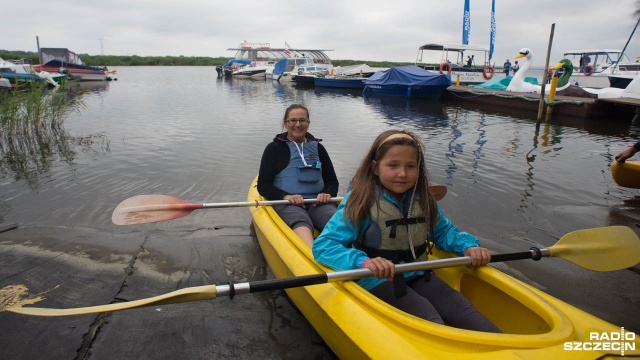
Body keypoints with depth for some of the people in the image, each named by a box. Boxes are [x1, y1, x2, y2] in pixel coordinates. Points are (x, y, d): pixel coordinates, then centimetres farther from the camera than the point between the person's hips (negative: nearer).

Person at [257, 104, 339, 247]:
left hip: (318, 202, 3)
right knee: (301, 223, -39)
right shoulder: (274, 148, 13)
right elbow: (263, 185, 7)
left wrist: (327, 194, -4)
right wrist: (285, 196, -13)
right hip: (286, 203, -3)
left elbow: (332, 181, 22)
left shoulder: (317, 148, 21)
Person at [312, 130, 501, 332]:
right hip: (377, 280, -5)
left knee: (465, 313, -17)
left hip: (417, 276, 6)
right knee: (430, 319, -28)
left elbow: (443, 231, 20)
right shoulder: (360, 202, -13)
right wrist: (363, 261, -36)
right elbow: (323, 246, -19)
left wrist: (468, 246, -2)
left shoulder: (423, 200, 5)